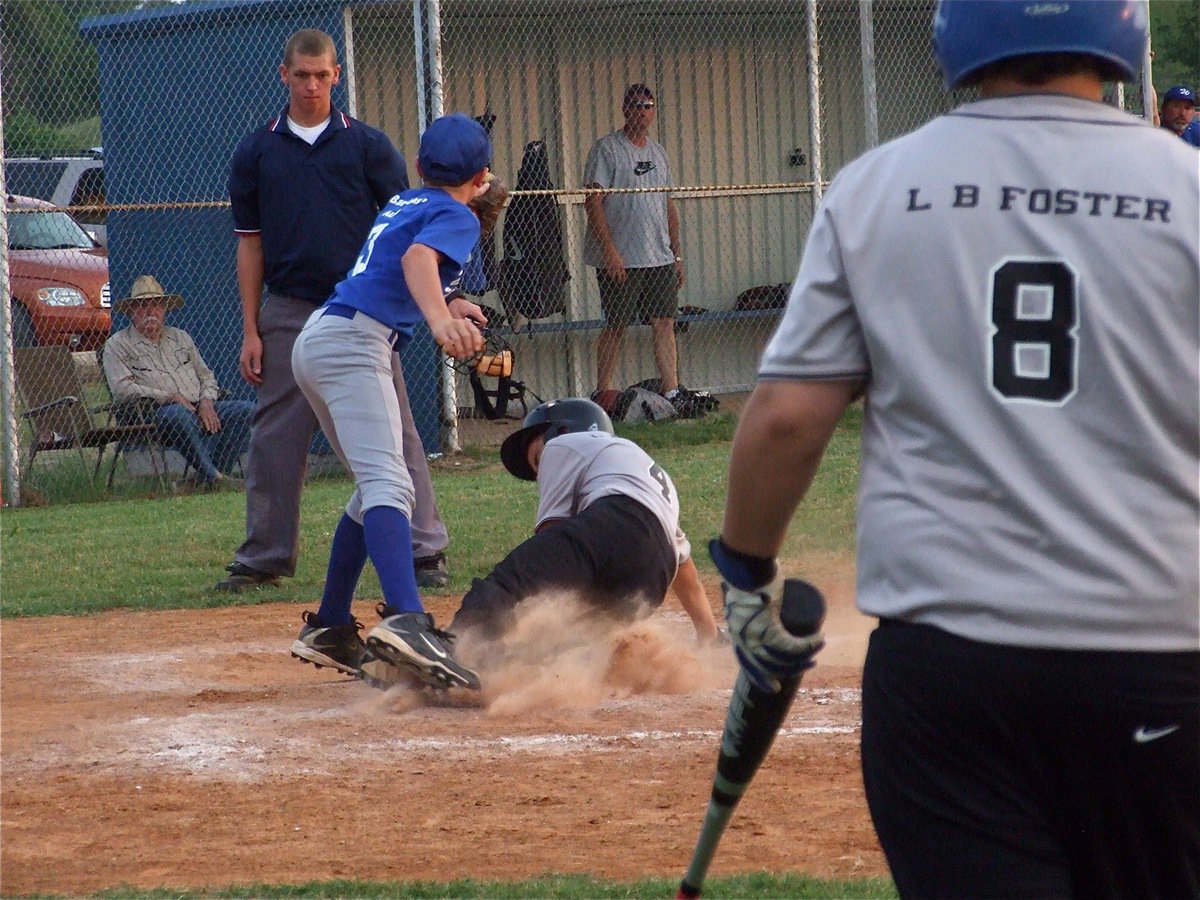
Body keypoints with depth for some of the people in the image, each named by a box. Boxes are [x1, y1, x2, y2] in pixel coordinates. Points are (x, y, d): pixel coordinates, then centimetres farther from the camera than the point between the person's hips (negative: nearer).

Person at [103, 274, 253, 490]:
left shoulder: (180, 337, 27)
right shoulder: (118, 345, 8)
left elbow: (205, 374, 26)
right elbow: (122, 389, -7)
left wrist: (207, 400, 2)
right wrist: (168, 397, -13)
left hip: (200, 408, 6)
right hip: (155, 413, -6)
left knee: (246, 410, -18)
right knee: (177, 414, -42)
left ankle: (217, 471, -27)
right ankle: (210, 475, -37)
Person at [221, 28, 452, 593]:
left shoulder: (367, 145, 5)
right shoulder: (256, 153, 9)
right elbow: (250, 245, 10)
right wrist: (251, 330, 4)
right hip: (288, 312, 2)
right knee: (275, 441, 4)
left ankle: (424, 551, -1)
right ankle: (264, 559, 13)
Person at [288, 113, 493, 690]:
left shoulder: (400, 205, 26)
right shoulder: (455, 216, 1)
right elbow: (417, 256, -22)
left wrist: (446, 307, 53)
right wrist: (439, 319, -39)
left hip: (315, 341, 9)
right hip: (353, 344, -9)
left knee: (377, 486, 22)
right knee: (388, 484, -26)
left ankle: (328, 629, 26)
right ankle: (406, 622, -47)